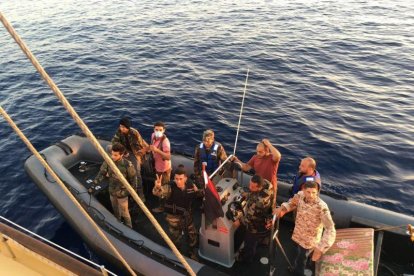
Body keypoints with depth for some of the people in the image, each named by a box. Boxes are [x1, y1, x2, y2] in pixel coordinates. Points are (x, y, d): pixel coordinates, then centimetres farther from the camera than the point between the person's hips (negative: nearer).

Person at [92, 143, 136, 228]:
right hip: (112, 191, 5)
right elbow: (101, 174, -9)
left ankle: (128, 228, 39)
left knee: (124, 212, 13)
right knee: (115, 211, 27)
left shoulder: (128, 165, -29)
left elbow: (133, 179, -16)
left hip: (122, 193, -5)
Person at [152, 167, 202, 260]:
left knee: (192, 234, 22)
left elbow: (197, 193, 6)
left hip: (187, 214, 4)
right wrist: (157, 187, -70)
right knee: (176, 237, 17)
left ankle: (193, 253, 50)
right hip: (174, 216, -3)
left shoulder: (190, 185, -16)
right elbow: (159, 192, -47)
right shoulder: (170, 187, -28)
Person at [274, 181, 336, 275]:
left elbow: (330, 230, -39)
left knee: (300, 262, 17)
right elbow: (292, 202, 5)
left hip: (309, 240, -5)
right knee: (300, 254, 34)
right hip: (298, 234, 5)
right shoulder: (300, 195, -18)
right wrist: (282, 208, -14)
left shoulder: (322, 207, -35)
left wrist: (320, 249, -47)